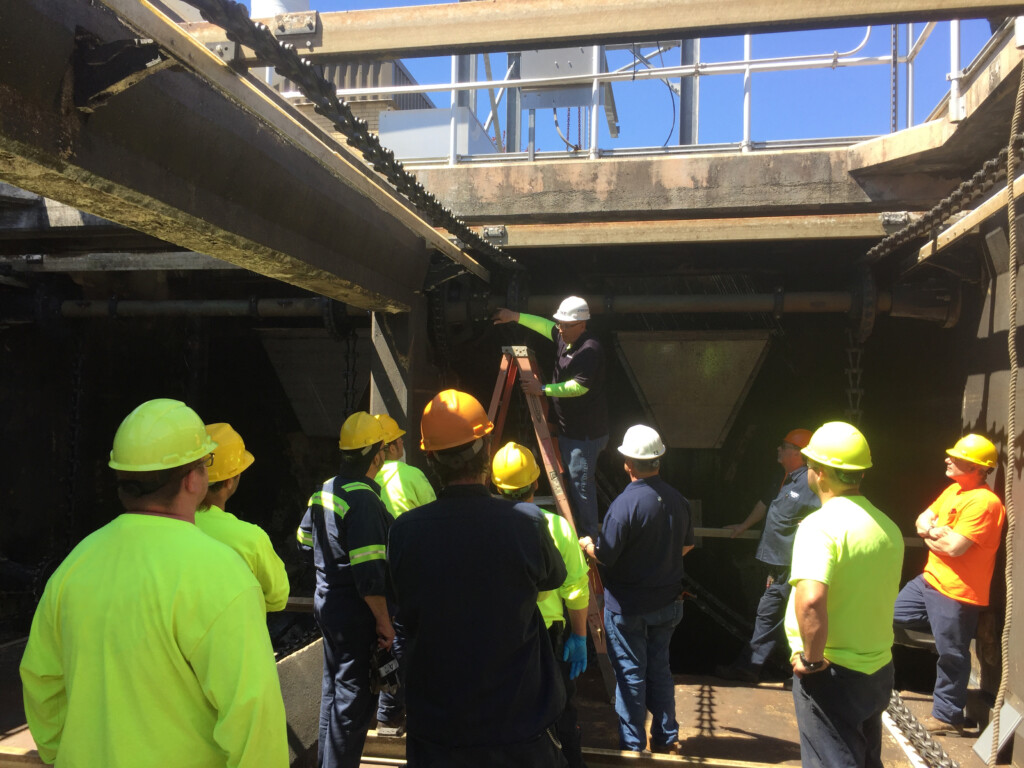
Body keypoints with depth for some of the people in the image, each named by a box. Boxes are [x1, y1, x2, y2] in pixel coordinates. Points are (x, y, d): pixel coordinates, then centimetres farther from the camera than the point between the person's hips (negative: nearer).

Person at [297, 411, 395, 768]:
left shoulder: (323, 492, 5)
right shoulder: (364, 500, -23)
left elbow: (304, 541, 18)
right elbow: (369, 574, -26)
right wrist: (384, 621, -18)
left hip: (326, 602, 9)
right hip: (355, 614, -9)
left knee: (334, 686, 22)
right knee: (353, 698, 2)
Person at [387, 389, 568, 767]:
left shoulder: (404, 531, -15)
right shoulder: (527, 523, -19)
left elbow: (407, 617, 1)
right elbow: (554, 579, 2)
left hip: (433, 725, 1)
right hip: (517, 722, -1)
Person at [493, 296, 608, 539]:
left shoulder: (590, 350, -22)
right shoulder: (564, 338, 7)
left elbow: (578, 387, -27)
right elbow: (545, 326, 27)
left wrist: (543, 389, -22)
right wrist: (516, 317, 26)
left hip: (586, 432, -10)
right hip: (569, 428, 10)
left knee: (581, 483, -7)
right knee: (572, 480, 18)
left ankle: (589, 537, 3)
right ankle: (575, 529, 30)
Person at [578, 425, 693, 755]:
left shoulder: (625, 504, -24)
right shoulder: (677, 500, -3)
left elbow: (604, 557, -21)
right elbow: (686, 545, 12)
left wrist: (587, 544, 0)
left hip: (627, 606, -6)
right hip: (667, 601, 6)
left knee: (631, 674, 7)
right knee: (659, 668, 19)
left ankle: (633, 745, 18)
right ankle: (666, 739, 29)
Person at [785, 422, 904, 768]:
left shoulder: (821, 524, -21)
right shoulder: (887, 526, 4)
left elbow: (811, 600, -35)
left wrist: (811, 658, -22)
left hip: (831, 675, -8)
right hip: (877, 670, 8)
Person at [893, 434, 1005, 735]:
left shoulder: (984, 502, -21)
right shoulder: (953, 490, 9)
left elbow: (955, 547, -26)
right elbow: (923, 521, 11)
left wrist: (931, 533, -6)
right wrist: (937, 532, -12)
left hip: (956, 594, -9)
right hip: (929, 580, 9)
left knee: (951, 656, 5)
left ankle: (948, 717, 20)